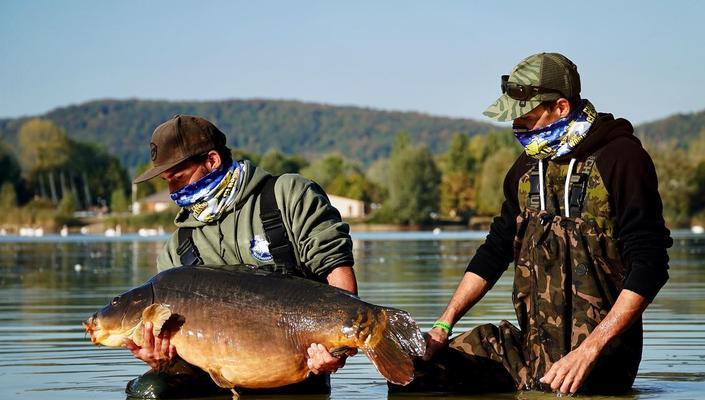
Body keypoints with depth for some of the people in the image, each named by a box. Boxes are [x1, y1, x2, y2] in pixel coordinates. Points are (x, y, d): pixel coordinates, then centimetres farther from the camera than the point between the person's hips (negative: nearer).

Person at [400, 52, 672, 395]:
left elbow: (649, 266, -16)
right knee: (413, 371, -3)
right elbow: (496, 250, 21)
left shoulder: (621, 158, -10)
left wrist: (589, 351, -23)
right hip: (530, 343, 6)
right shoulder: (528, 166, 13)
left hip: (599, 354, -6)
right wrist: (444, 324, 9)